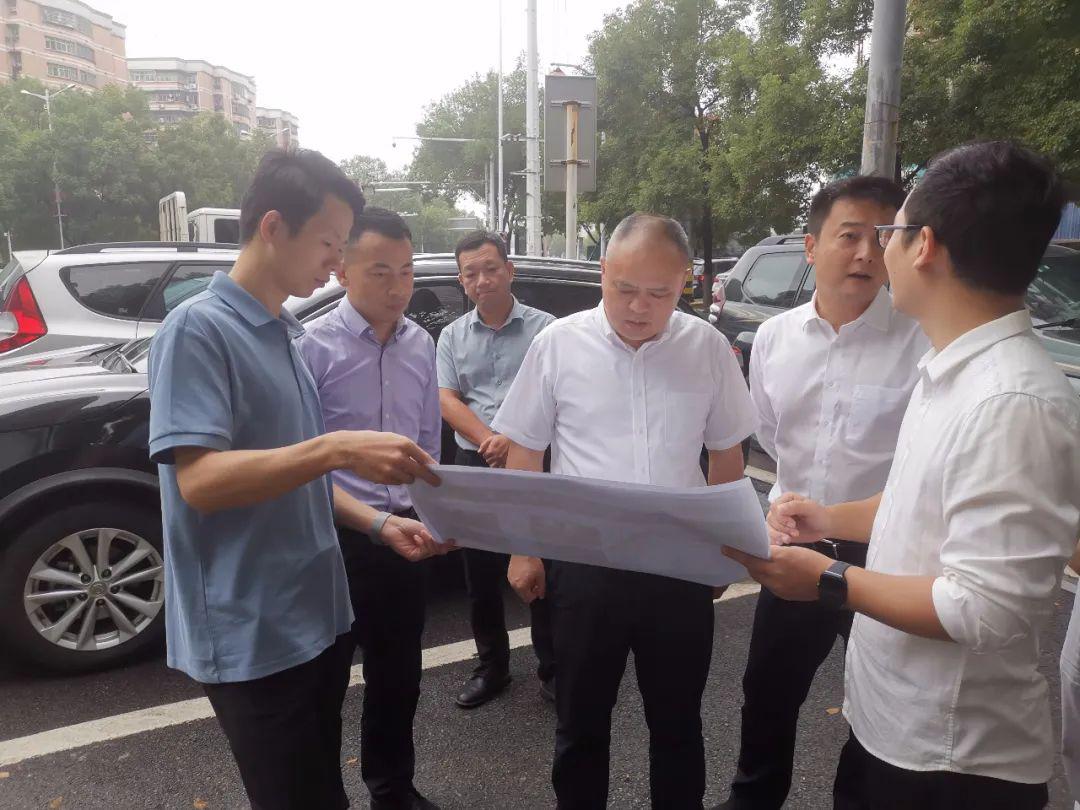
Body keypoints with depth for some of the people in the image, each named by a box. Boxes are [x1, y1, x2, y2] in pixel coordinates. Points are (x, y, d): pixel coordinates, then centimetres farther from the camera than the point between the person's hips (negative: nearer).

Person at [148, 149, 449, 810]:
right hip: (250, 638, -8)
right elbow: (198, 480, -24)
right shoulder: (198, 328, -14)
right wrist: (335, 448, -32)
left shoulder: (285, 337, 11)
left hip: (318, 619, 8)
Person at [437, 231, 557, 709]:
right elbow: (446, 399, 0)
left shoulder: (544, 328, -1)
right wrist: (488, 439, -15)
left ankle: (552, 669, 21)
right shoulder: (453, 336, 11)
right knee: (481, 574, 12)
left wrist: (514, 441, -20)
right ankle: (491, 666, 29)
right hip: (474, 465, 4)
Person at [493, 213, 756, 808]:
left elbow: (727, 453, 8)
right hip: (583, 563, -1)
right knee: (581, 721, 16)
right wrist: (524, 549, -1)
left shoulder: (708, 347, -1)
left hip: (681, 566, 1)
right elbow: (524, 453, 0)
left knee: (677, 720, 18)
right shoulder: (557, 344, -6)